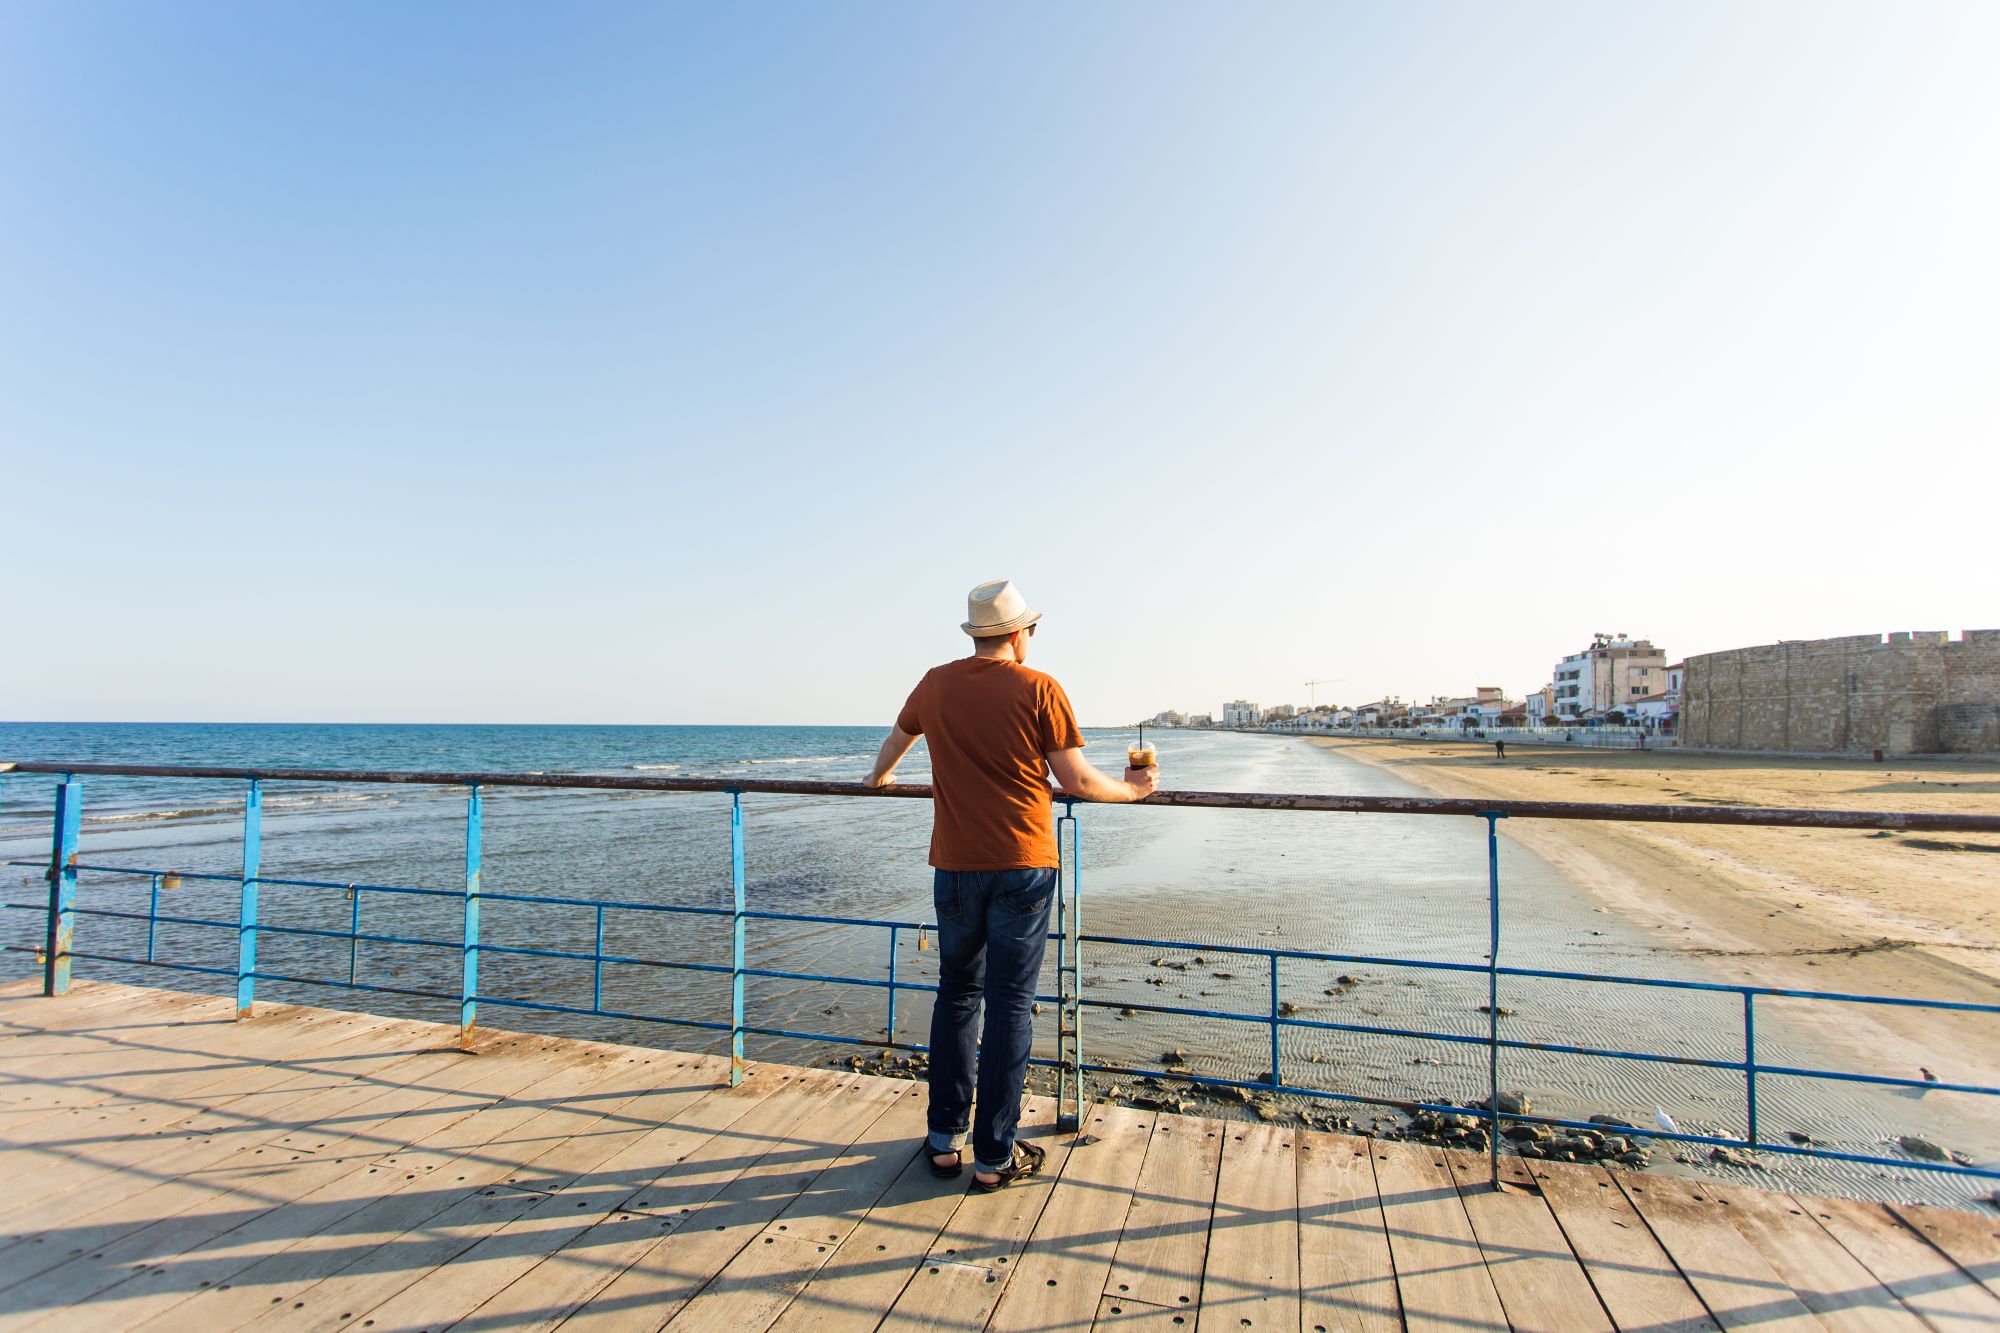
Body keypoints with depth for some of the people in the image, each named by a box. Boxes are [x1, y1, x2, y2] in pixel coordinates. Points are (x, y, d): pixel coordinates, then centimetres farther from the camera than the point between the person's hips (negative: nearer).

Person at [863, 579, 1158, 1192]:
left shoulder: (935, 685, 6)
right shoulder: (1039, 689, -6)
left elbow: (896, 739, 26)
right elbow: (1077, 781, -6)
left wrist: (880, 776, 47)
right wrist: (1132, 789, 13)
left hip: (955, 865, 3)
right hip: (1022, 866, -3)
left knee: (956, 996, 17)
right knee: (1010, 1005, 5)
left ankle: (945, 1141, 24)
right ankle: (994, 1156, 13)